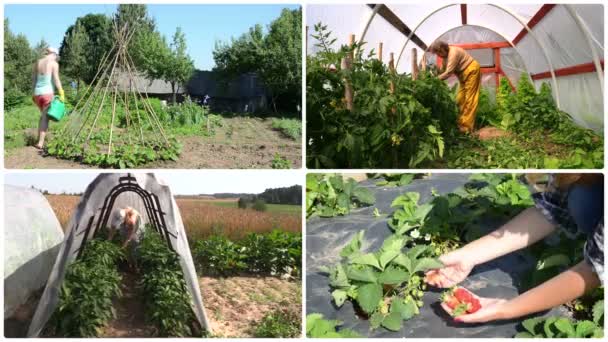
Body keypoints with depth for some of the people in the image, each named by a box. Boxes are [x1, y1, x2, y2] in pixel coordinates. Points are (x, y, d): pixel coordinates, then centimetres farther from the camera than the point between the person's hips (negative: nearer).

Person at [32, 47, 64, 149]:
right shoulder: (54, 63, -3)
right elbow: (56, 80, -10)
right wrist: (61, 93, -7)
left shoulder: (37, 62, 13)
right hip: (48, 92, -6)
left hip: (37, 92, 6)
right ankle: (40, 143, -11)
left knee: (43, 116, 21)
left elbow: (33, 79, 15)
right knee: (45, 118, -5)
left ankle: (40, 140, 18)